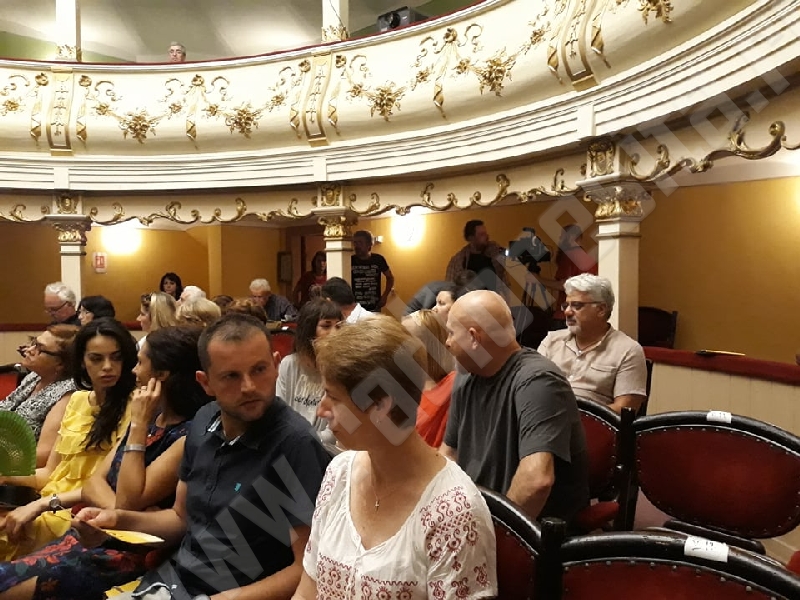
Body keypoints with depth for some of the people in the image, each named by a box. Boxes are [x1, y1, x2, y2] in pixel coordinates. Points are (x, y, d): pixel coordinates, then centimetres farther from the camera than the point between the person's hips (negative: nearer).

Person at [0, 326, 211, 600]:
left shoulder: (190, 435, -18)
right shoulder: (150, 419, 9)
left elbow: (128, 502, -19)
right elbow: (92, 486, 6)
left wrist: (139, 425, -18)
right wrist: (117, 511, -16)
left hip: (129, 551, -7)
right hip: (96, 533, 8)